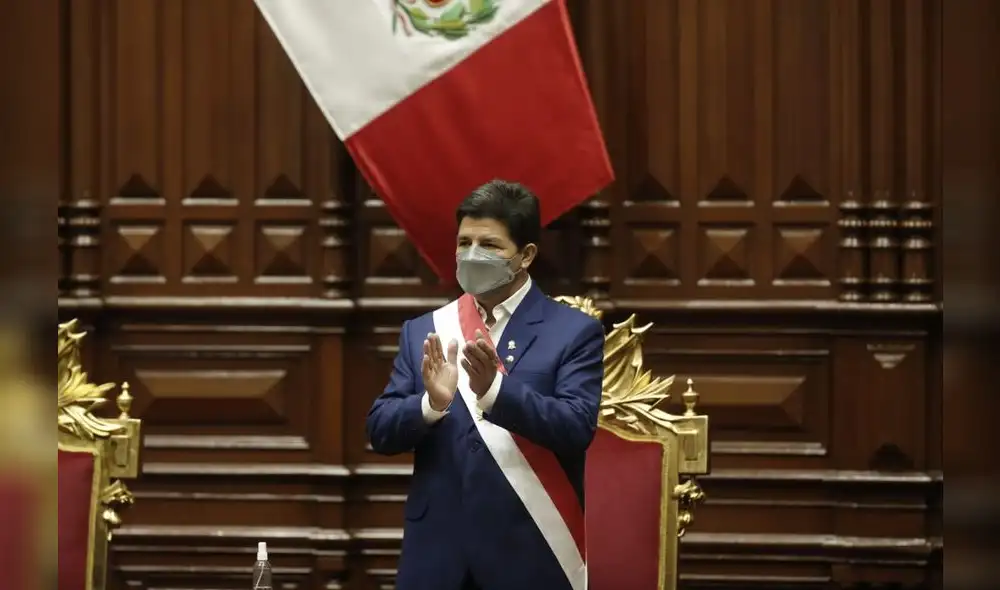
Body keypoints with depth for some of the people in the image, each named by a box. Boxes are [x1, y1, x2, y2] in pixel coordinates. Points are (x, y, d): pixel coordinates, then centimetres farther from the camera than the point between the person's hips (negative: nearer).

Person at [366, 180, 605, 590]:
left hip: (529, 557, -3)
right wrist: (431, 402, -17)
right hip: (438, 556, 3)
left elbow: (577, 429, -12)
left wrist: (495, 389, -27)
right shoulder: (422, 332, 11)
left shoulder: (573, 333, 0)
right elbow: (380, 431, 5)